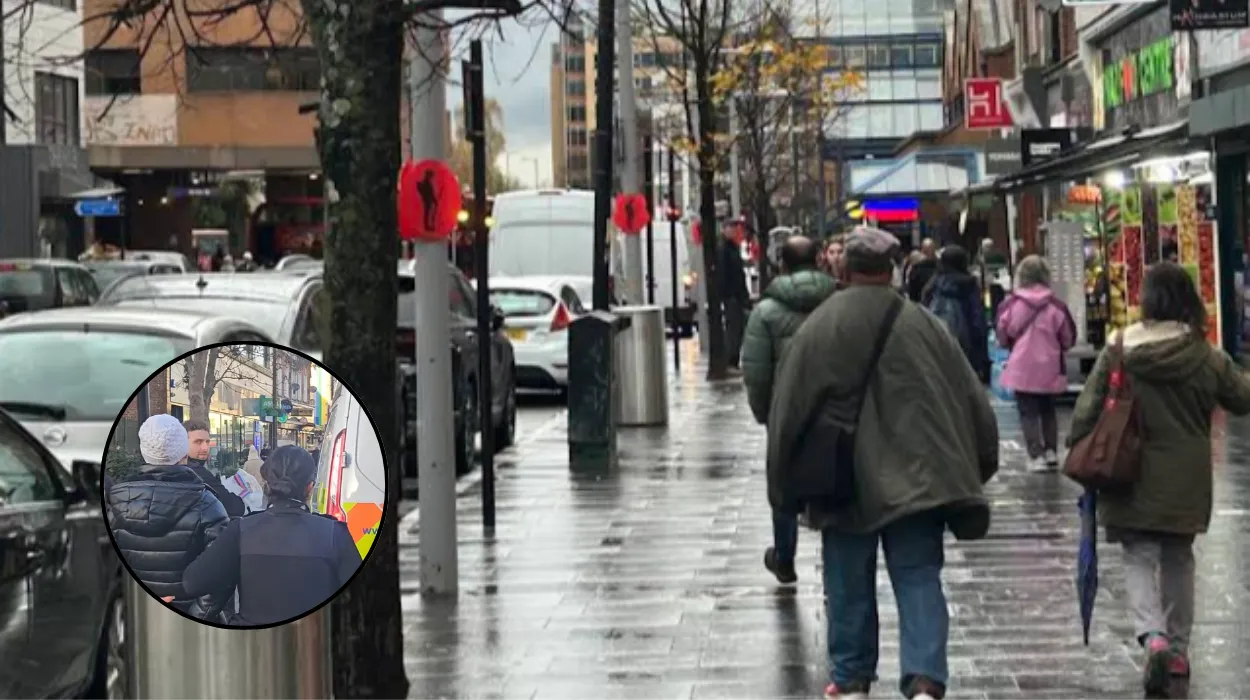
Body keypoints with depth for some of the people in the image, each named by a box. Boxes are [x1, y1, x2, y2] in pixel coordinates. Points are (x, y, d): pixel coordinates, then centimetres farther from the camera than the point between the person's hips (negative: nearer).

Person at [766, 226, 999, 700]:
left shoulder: (817, 329, -4)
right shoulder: (922, 324, 0)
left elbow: (786, 412, 0)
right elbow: (970, 399, 6)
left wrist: (784, 490, 10)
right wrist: (976, 468, 19)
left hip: (845, 482, 0)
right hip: (917, 478, 1)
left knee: (849, 585, 13)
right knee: (919, 578, 3)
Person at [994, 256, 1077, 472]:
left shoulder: (1012, 304, -9)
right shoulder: (1055, 305, -8)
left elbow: (1002, 337, 2)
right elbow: (1068, 338, 1)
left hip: (1022, 367, -2)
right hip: (1049, 368, 2)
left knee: (1028, 412, 5)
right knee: (1048, 410, 19)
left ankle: (1036, 456, -3)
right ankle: (1051, 452, 17)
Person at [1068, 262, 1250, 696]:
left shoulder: (1119, 352, -9)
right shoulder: (1208, 359, -7)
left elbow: (1088, 409, -7)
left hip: (1135, 477, -2)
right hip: (1187, 481, 2)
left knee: (1139, 557, 6)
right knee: (1178, 559, 18)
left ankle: (1153, 636, -18)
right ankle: (1178, 649, 23)